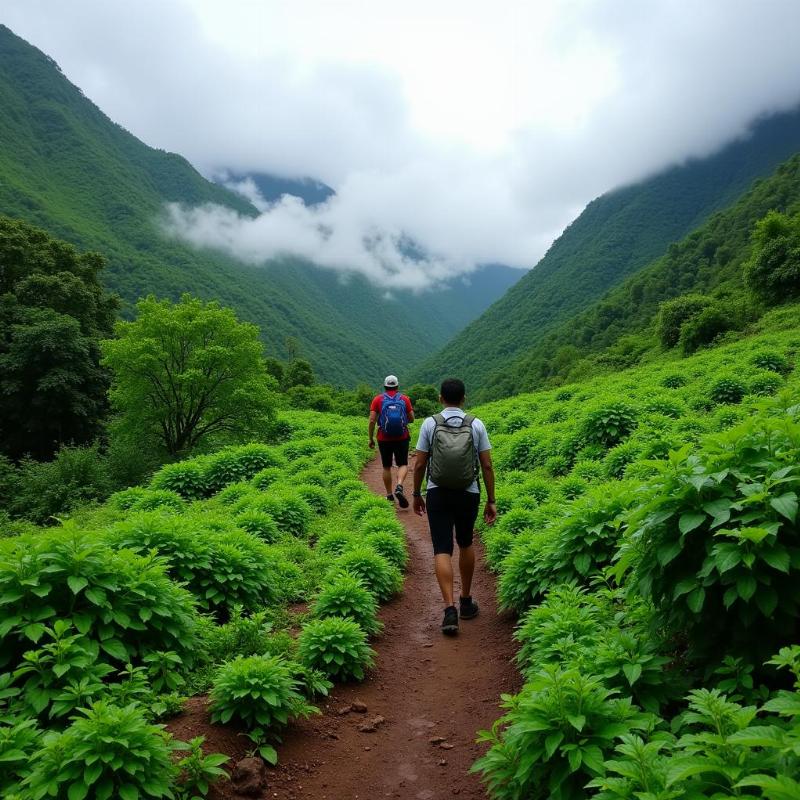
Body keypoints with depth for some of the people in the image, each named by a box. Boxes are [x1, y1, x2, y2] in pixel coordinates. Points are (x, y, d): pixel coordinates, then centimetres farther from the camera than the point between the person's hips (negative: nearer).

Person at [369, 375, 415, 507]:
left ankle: (389, 495, 19)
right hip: (402, 438, 0)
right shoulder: (405, 399, 2)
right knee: (403, 465, 6)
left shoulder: (378, 399, 0)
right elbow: (411, 419, 4)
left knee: (386, 467, 13)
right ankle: (399, 486, -20)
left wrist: (371, 438, 2)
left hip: (384, 439, 1)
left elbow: (372, 420, -6)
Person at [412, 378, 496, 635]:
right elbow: (487, 465, -4)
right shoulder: (477, 425, -3)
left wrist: (417, 494, 11)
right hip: (468, 495, 1)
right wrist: (491, 501, 4)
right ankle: (466, 601, 31)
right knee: (465, 544, 21)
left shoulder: (430, 424, -5)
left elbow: (420, 464, -2)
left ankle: (450, 609, -12)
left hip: (437, 495, -1)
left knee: (442, 550, 1)